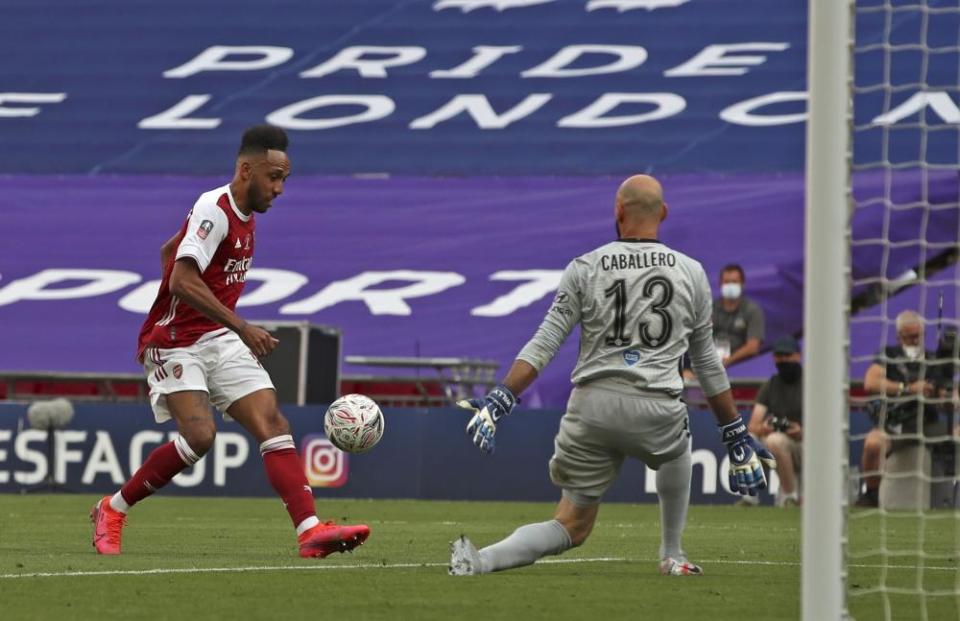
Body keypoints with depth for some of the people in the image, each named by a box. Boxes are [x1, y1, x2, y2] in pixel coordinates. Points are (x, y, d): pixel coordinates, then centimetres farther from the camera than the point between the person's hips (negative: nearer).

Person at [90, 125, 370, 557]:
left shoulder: (243, 215, 12)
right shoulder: (214, 210, -16)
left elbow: (168, 250, 26)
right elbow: (181, 281, -28)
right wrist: (241, 327, -30)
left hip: (219, 341, 9)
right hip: (175, 343, -9)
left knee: (272, 423, -8)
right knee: (200, 435, -23)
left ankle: (310, 531, -18)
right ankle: (112, 510, -2)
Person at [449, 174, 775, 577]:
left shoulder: (585, 268, 6)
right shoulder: (691, 273, 10)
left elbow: (543, 346, -2)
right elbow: (707, 362, 15)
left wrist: (500, 401, -4)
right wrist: (736, 435, 21)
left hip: (591, 407, 0)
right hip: (656, 409, 0)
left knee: (572, 527, 8)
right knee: (676, 443, 38)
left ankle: (479, 560, -18)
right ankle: (672, 557, 37)